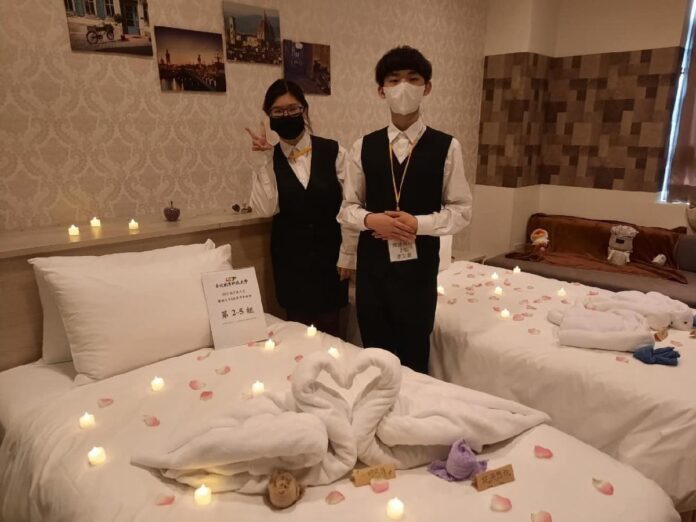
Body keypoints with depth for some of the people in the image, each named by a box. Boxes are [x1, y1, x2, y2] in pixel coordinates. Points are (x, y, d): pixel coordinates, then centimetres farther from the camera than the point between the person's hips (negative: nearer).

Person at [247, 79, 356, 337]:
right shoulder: (268, 158, 0)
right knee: (297, 326, 13)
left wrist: (347, 254, -6)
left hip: (329, 254, -1)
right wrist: (266, 159, -18)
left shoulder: (333, 152, -6)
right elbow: (267, 209, -14)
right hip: (290, 258, 2)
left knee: (329, 328, 8)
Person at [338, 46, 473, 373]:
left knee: (414, 357, 9)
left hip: (418, 265, -2)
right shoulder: (364, 147, 5)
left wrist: (419, 224, -16)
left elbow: (461, 211, -1)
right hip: (372, 263, 2)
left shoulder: (447, 147, -2)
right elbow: (347, 208, 7)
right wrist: (371, 219, -14)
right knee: (373, 356, 14)